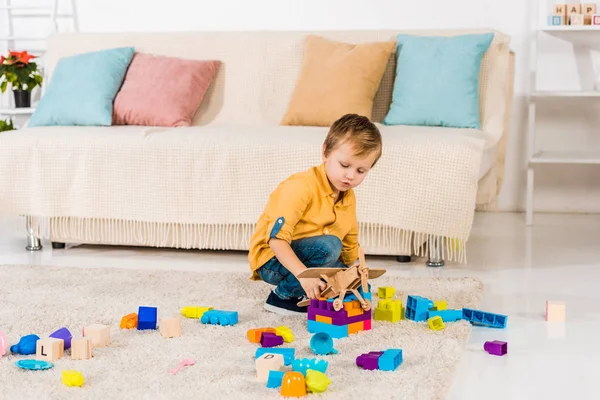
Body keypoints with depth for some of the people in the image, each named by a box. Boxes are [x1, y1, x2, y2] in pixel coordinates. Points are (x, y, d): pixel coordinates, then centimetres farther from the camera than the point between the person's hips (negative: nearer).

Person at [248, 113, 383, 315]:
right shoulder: (303, 187, -23)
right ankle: (283, 296, -18)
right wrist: (304, 274, -41)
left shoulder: (348, 198, 3)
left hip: (306, 260, 8)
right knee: (329, 245, -32)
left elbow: (349, 247, 16)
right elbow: (276, 237, -31)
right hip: (273, 260, -8)